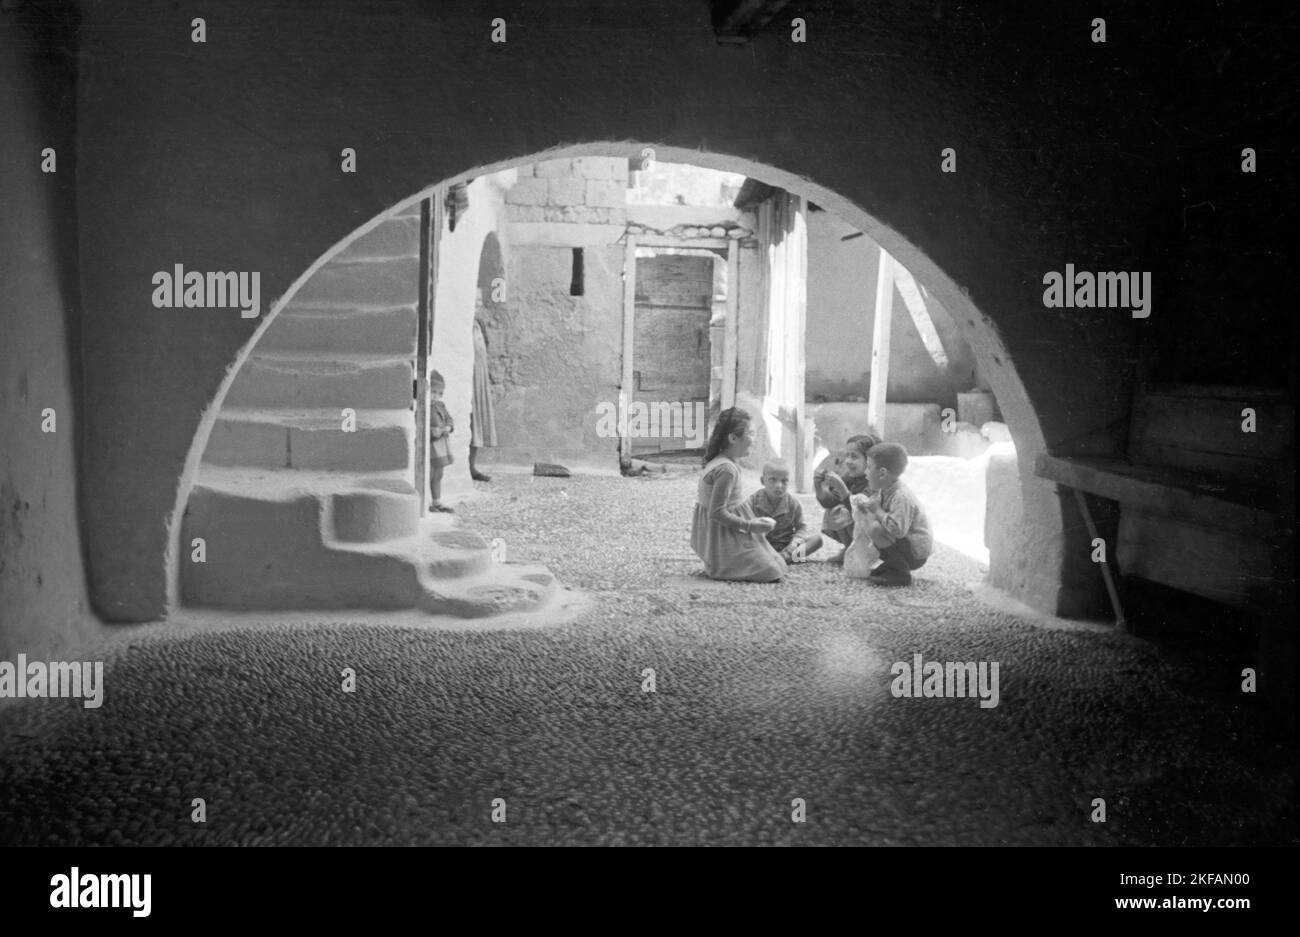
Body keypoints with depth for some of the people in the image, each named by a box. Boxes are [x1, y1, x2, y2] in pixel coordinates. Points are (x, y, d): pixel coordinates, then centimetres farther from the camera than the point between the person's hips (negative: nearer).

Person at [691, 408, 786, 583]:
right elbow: (716, 513, -26)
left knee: (777, 566, 14)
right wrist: (750, 525, -19)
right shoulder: (726, 469, -24)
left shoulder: (717, 463, 8)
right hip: (725, 538, -10)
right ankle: (719, 569, -2)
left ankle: (717, 566, 13)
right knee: (771, 572, -10)